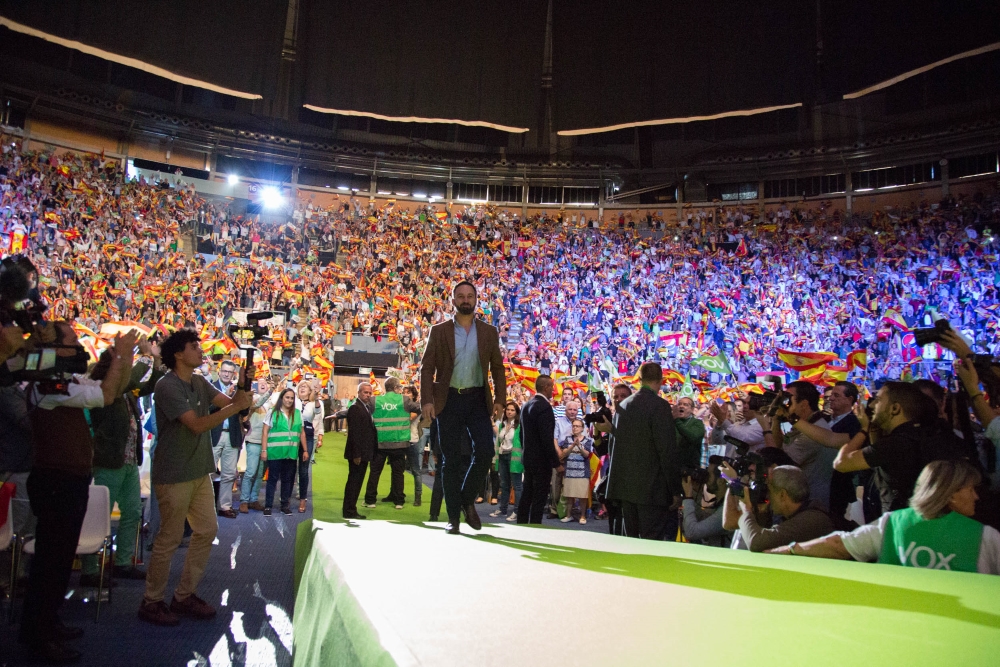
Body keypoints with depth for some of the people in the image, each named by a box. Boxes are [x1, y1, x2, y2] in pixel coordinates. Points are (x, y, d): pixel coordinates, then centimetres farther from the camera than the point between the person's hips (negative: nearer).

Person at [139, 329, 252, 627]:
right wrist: (235, 407, -23)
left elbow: (228, 401, 2)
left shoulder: (200, 383, 10)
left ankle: (184, 595, 22)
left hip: (200, 472, 9)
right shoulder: (167, 386, -16)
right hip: (174, 476, -8)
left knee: (207, 530, 10)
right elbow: (197, 425, -23)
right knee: (170, 538, 0)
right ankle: (151, 601, 16)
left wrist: (242, 385, -16)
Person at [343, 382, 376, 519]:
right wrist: (356, 454, -22)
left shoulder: (367, 407, 14)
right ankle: (349, 511, 4)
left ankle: (350, 510, 20)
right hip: (358, 453, -9)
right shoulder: (355, 408, -14)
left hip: (364, 452, 9)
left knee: (356, 482, 13)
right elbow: (354, 433, -19)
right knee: (354, 482, -3)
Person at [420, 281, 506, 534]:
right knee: (450, 460, 2)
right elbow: (427, 368, 1)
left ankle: (468, 499, 14)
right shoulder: (439, 331, 5)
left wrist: (500, 398, -2)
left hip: (478, 399, 1)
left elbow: (497, 368, 9)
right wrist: (427, 400, -10)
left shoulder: (489, 332, 9)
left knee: (485, 451, -11)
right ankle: (453, 517, 12)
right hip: (449, 400, -1)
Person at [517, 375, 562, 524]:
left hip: (528, 458, 9)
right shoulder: (544, 407, -18)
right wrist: (557, 463, -16)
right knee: (539, 499, -3)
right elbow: (547, 439, -21)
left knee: (526, 496, 14)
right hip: (542, 460, -9)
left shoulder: (527, 405, 9)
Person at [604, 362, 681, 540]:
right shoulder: (660, 406, -12)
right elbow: (668, 451, -15)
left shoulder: (623, 405, 9)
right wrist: (675, 490, -10)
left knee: (630, 539, 14)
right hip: (652, 488, -7)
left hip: (625, 486, 7)